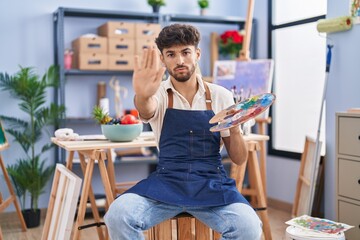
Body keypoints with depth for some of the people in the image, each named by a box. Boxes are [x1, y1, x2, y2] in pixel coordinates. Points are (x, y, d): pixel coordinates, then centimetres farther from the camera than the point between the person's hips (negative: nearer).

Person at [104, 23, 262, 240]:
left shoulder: (221, 96, 5)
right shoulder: (159, 93, 1)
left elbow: (239, 159, 7)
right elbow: (147, 110, -26)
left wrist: (235, 128, -14)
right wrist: (142, 96, -50)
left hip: (211, 182, 1)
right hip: (167, 181, 0)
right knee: (118, 216, -27)